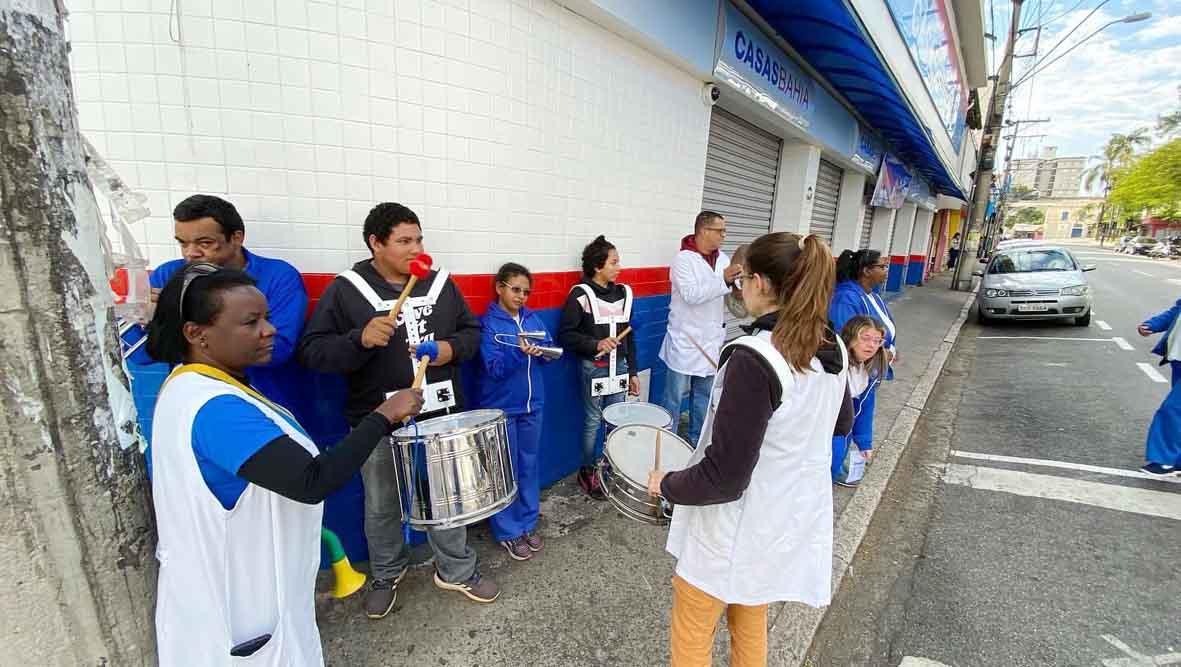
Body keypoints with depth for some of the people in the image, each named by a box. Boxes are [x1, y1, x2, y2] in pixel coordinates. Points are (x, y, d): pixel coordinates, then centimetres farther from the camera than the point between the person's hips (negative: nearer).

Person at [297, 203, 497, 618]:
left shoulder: (442, 284, 4)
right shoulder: (345, 291, -7)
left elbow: (471, 330, 11)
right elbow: (313, 351, -11)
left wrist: (452, 348, -11)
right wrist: (360, 339, -28)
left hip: (442, 415, 3)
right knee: (382, 506, 18)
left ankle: (457, 572, 37)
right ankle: (386, 574, 45)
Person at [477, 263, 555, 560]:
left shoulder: (533, 318, 5)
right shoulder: (488, 323, -11)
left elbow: (551, 350, 5)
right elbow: (495, 369, -18)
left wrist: (545, 350, -18)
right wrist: (519, 351, -34)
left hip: (532, 404, 5)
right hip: (502, 408, -5)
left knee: (529, 466, 15)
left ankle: (528, 524, 32)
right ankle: (508, 532, 22)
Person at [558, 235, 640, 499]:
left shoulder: (623, 292, 5)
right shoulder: (581, 294, -11)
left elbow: (629, 336, 10)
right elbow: (565, 334, -10)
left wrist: (632, 372, 10)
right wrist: (595, 344, -23)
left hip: (619, 367, 5)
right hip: (593, 368, -5)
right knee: (593, 422, 7)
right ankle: (587, 472, 25)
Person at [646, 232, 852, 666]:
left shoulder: (754, 358, -30)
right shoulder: (833, 350, -4)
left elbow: (724, 477, -27)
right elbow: (840, 424, 15)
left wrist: (666, 484, -10)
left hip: (738, 529, -7)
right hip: (794, 518, 8)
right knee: (750, 626, 29)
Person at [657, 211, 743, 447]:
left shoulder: (723, 258, 7)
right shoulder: (683, 259, -13)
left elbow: (728, 292, 14)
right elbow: (691, 295, -24)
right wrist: (723, 280, -31)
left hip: (711, 340, 6)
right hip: (685, 340, -6)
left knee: (705, 394, 17)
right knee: (675, 396, 4)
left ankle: (697, 439, 33)